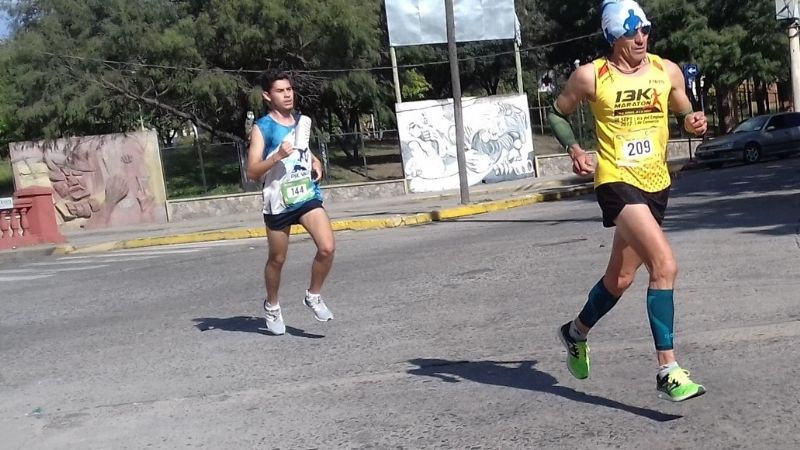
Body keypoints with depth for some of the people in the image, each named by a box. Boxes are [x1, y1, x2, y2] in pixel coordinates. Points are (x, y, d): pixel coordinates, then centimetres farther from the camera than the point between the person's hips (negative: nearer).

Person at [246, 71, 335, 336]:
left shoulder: (304, 122, 8)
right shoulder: (262, 128, -8)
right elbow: (252, 172, -13)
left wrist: (315, 161, 8)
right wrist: (277, 157, -26)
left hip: (308, 196, 4)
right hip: (278, 202, -3)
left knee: (327, 248, -14)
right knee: (277, 259, 11)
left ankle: (313, 296, 9)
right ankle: (272, 306, 36)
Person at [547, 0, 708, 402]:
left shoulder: (667, 71, 5)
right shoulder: (590, 76, -5)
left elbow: (684, 114, 18)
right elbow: (557, 114, 8)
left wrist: (693, 122, -6)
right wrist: (574, 149, -9)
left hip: (656, 184, 6)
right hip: (616, 181, -5)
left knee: (621, 277, 16)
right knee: (665, 265, -21)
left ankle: (577, 332, 42)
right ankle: (668, 371, -14)